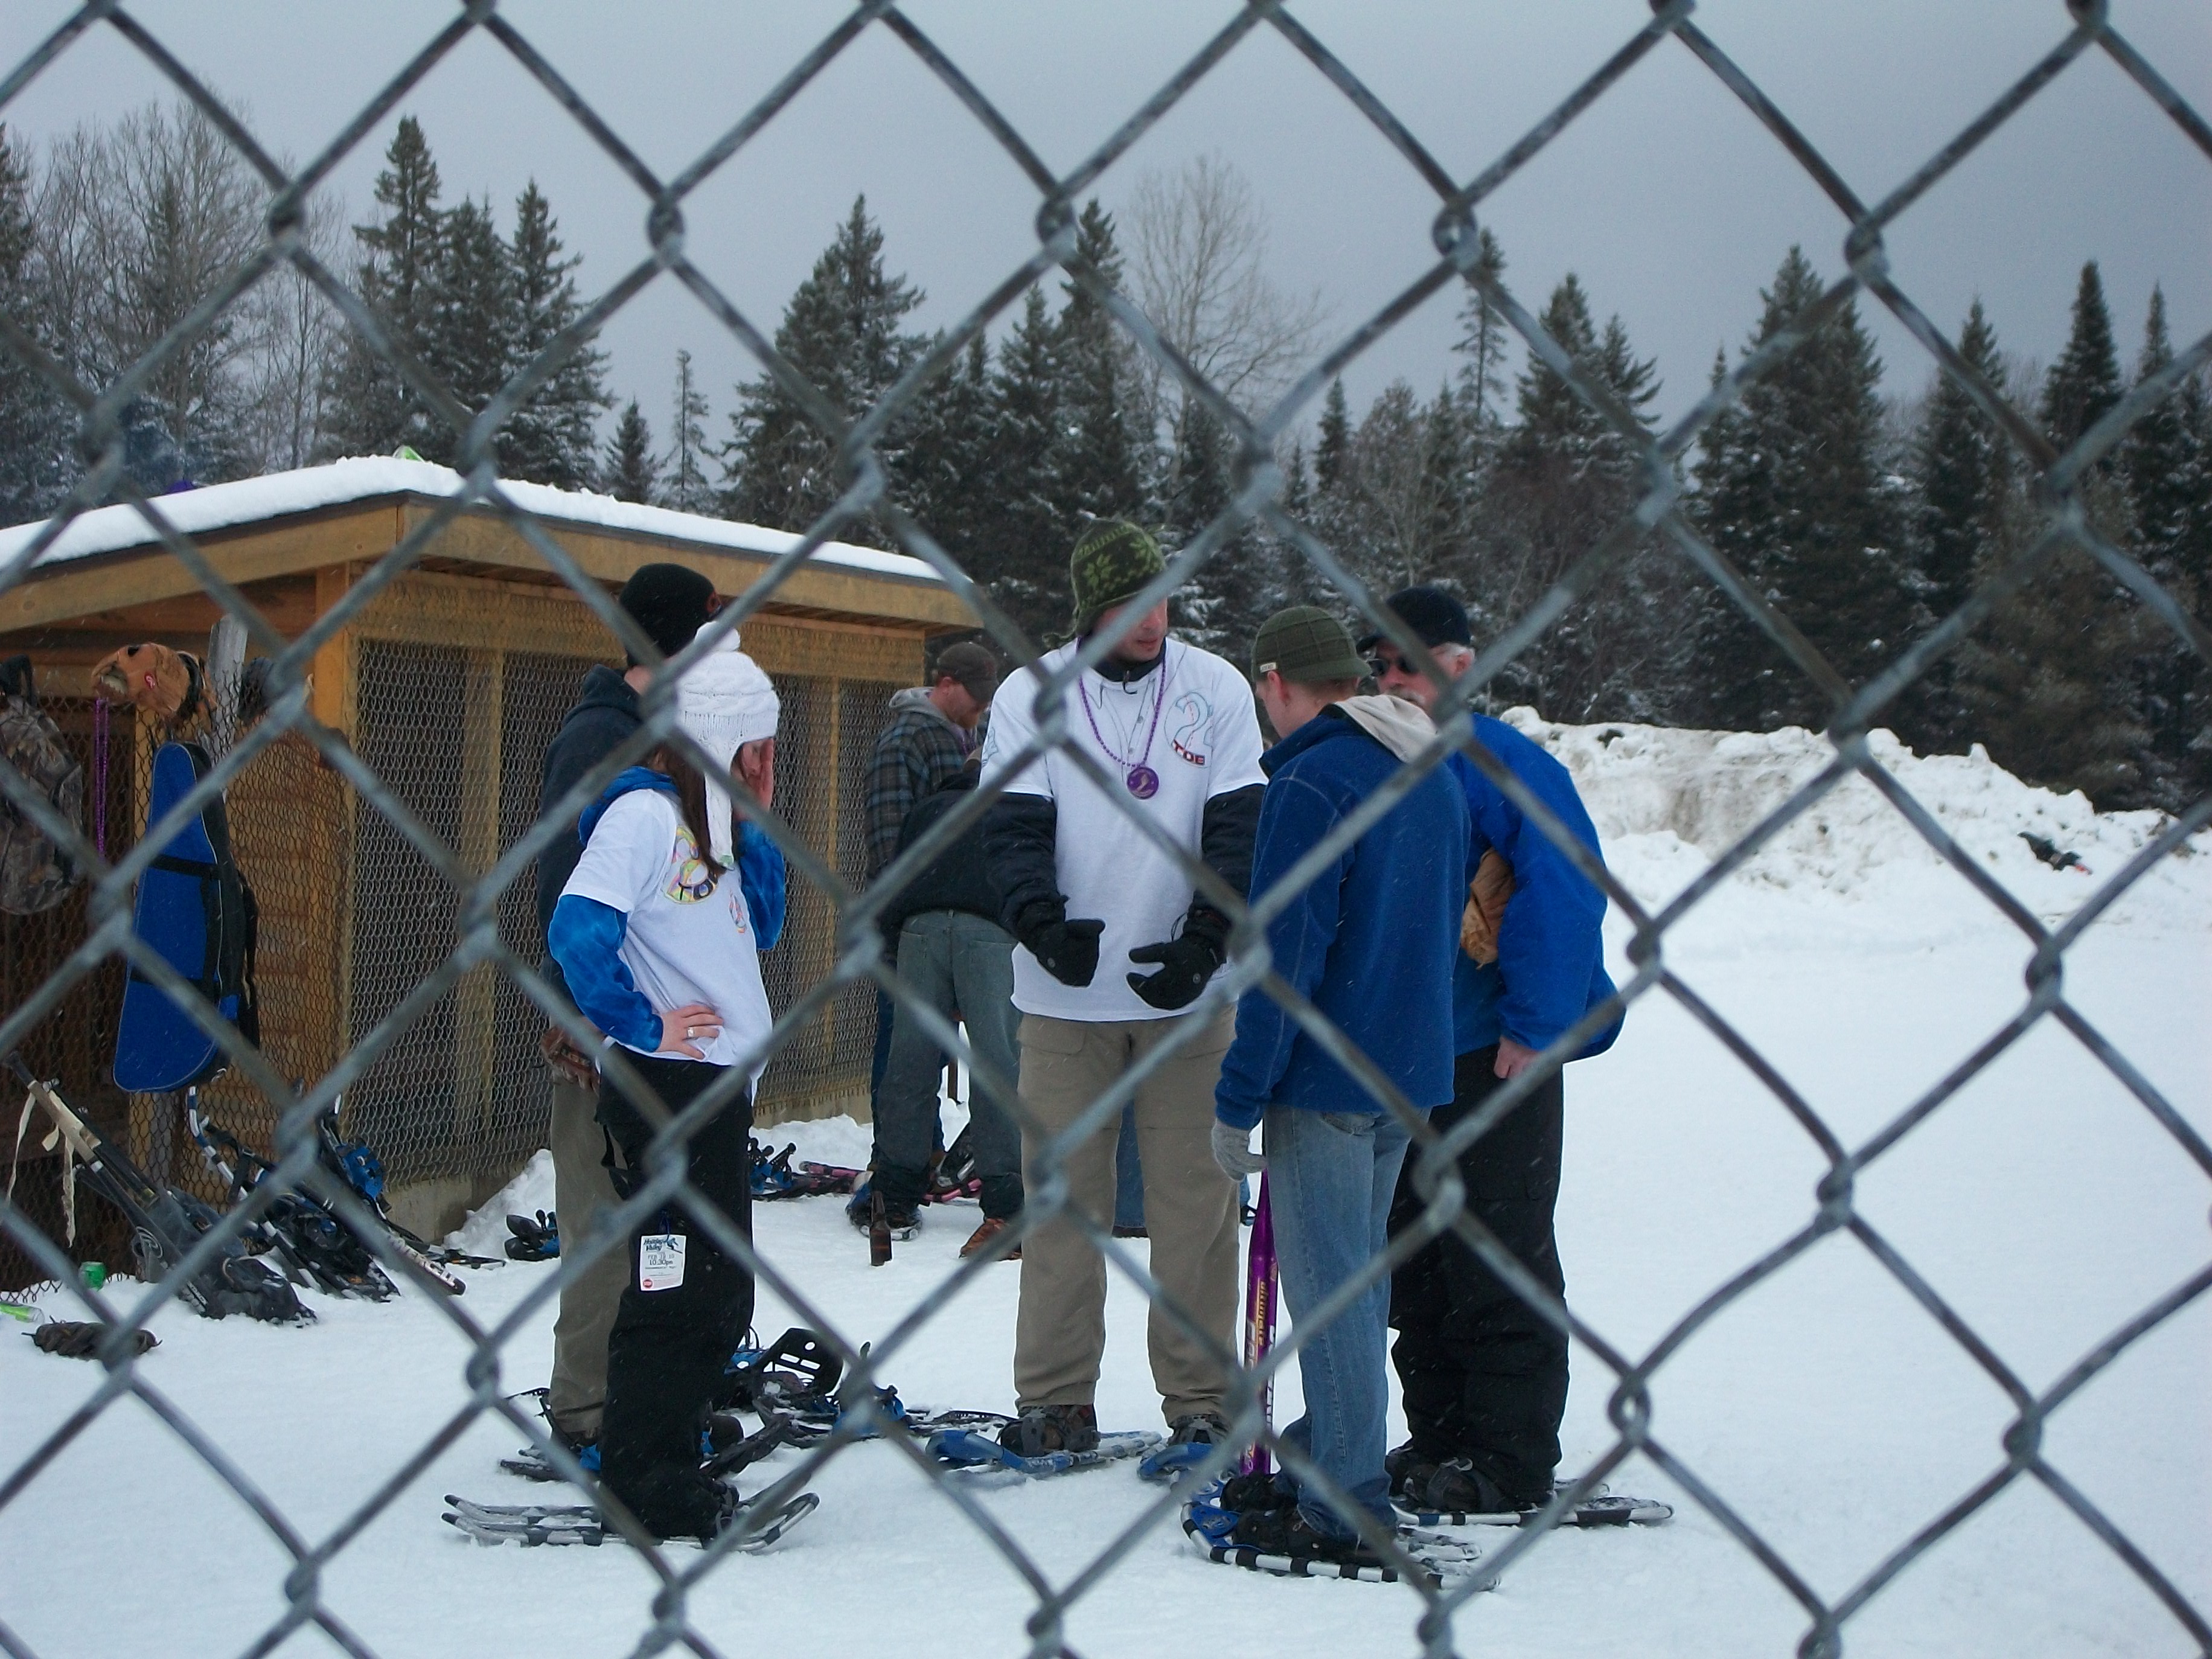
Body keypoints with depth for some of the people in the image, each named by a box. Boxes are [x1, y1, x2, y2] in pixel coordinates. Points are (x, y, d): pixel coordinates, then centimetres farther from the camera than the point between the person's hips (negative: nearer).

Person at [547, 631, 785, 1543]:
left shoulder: (704, 818, 16)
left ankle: (666, 1469, 23)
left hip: (718, 1088, 10)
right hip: (665, 1089, -10)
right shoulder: (645, 811, -13)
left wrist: (755, 826, 10)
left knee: (722, 1293, 13)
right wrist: (646, 1027, -17)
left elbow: (759, 929, 20)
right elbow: (577, 930, -25)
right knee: (676, 1287, -6)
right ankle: (641, 1485, 3)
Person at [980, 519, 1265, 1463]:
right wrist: (1042, 922, -25)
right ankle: (1055, 1399, 14)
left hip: (1188, 993, 0)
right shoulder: (1029, 695, 0)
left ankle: (1201, 1400, 13)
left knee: (1196, 1197, 3)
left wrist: (1205, 941, -16)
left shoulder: (1217, 691, 2)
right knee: (1063, 1195, 4)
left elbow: (1239, 828, -2)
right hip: (1065, 995, 0)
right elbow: (1013, 826, -6)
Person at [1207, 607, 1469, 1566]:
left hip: (1325, 1080, -9)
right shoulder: (1434, 775, 11)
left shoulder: (1313, 781, -17)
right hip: (1411, 1070, 9)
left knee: (1326, 1287, -2)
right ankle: (1330, 1469, 29)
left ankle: (1346, 1514, 2)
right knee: (1359, 1276, 18)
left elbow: (1284, 955, -20)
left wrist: (1238, 1099, -15)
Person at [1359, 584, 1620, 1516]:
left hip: (1496, 1059, -8)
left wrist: (1531, 1028, -19)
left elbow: (1567, 892, -19)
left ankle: (1513, 1466, 9)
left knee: (1499, 1265, 0)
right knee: (1414, 1262, 14)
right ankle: (1437, 1439, 26)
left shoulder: (1505, 764, -11)